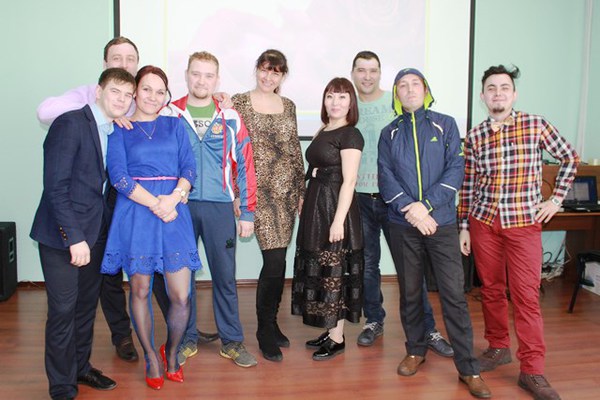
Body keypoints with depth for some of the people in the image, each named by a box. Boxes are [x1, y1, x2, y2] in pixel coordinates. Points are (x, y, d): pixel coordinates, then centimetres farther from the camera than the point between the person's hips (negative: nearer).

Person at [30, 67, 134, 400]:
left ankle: (80, 366, 35)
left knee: (87, 304, 17)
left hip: (94, 232, 7)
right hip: (62, 234, -7)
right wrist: (74, 238, -19)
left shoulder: (114, 132, 9)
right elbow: (55, 186, -18)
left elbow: (100, 182, 10)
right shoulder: (70, 123, -13)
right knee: (63, 309, 1)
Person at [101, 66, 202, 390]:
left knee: (180, 296, -1)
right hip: (135, 214, -1)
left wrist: (174, 197, -13)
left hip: (175, 213, 2)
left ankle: (171, 353, 25)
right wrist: (155, 204, -13)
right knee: (140, 291, 6)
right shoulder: (120, 129, 7)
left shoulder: (175, 125, 14)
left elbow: (189, 167, 5)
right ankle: (151, 358, 27)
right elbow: (118, 175, -4)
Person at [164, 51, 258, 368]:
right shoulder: (168, 115, 3)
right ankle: (186, 339, 25)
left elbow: (244, 166, 4)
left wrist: (247, 212, 1)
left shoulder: (230, 119, 4)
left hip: (219, 206, 0)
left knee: (225, 275, 5)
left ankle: (232, 341, 20)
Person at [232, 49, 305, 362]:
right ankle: (265, 330, 10)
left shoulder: (288, 106, 14)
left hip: (287, 189, 5)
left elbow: (295, 150, 15)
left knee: (276, 260, 8)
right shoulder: (240, 102, 1)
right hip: (257, 189, -5)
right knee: (275, 260, -10)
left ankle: (270, 323, 26)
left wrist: (302, 189, 12)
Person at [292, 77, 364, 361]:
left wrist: (338, 220, -22)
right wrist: (305, 205, 11)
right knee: (319, 270, 13)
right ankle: (330, 330, 26)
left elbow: (349, 180, -17)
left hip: (335, 208, -9)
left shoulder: (350, 135, -11)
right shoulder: (322, 132, 14)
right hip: (316, 205, 9)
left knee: (334, 272, -1)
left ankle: (337, 339, 12)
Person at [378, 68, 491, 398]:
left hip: (441, 222, -2)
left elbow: (455, 170, -3)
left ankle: (468, 369, 8)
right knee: (409, 292, 11)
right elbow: (385, 176, 0)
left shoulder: (445, 125, 6)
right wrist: (410, 209, -14)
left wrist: (426, 205, -14)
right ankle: (416, 350, 30)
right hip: (402, 225, 2)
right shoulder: (389, 133, 10)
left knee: (454, 294, -3)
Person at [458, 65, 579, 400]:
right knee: (491, 289, 11)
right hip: (484, 222, 3)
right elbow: (468, 185, 7)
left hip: (524, 222, -2)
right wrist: (464, 226, 6)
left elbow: (571, 158, 9)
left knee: (526, 296, -3)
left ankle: (532, 371, 6)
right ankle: (498, 348, 29)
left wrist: (556, 199, 2)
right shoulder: (474, 137, 4)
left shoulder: (535, 125, -2)